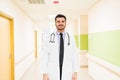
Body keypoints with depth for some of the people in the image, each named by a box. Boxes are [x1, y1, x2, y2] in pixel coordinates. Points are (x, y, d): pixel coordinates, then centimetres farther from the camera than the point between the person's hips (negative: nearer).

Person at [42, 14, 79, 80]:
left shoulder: (71, 38, 5)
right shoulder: (48, 38, 1)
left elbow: (74, 56, 2)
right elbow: (45, 56, -3)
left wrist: (75, 73, -5)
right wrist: (45, 74, -8)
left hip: (67, 72, 1)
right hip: (52, 73, -1)